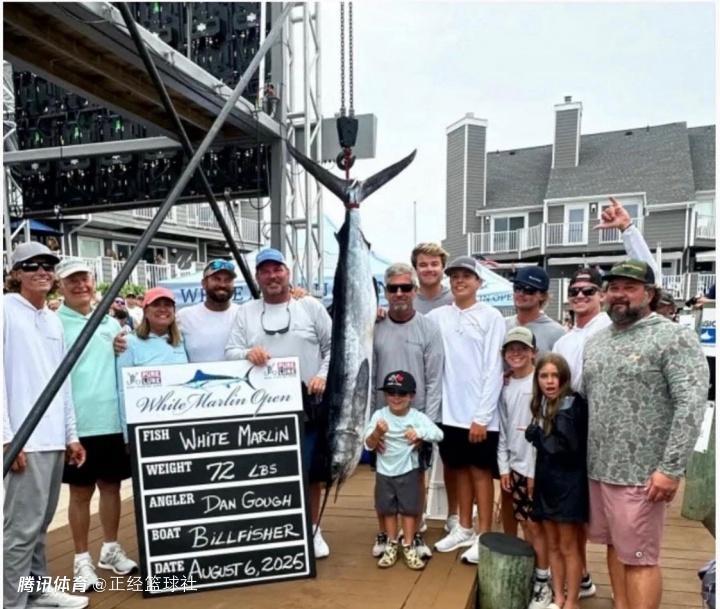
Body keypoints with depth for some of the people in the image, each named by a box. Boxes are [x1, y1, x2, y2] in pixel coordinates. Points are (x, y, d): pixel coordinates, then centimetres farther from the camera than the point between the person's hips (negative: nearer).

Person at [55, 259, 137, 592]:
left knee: (111, 486, 15)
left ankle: (110, 549, 32)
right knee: (81, 492, 8)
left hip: (113, 421, 5)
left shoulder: (111, 322, 11)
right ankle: (82, 559, 24)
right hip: (78, 425, -4)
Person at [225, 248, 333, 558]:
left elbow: (333, 346, 4)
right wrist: (247, 353, -18)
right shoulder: (246, 312, 8)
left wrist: (323, 375, -10)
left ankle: (312, 529, 27)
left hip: (308, 406, -1)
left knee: (311, 471, 9)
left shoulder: (310, 306, 4)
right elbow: (230, 352, 3)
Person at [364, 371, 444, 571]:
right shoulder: (379, 415, -11)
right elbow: (369, 445, -13)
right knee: (388, 510, 14)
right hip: (384, 472, 1)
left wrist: (420, 433, -39)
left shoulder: (418, 417, -12)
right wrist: (377, 432, -34)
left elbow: (439, 435, -22)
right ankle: (391, 546, 30)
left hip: (408, 472, -1)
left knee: (409, 509, 7)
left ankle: (408, 547, 23)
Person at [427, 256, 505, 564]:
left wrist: (482, 415, -12)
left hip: (479, 414, -4)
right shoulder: (437, 316, 5)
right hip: (450, 411, 4)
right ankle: (464, 529, 29)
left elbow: (494, 370, -9)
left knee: (480, 471, 7)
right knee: (460, 469, 15)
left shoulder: (491, 317, -6)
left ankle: (483, 536, 18)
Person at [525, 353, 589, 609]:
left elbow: (566, 446, -23)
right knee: (552, 545, 15)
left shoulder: (572, 405, -16)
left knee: (568, 547, 6)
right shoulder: (542, 405, 5)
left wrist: (535, 433, -12)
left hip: (568, 482, -6)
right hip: (546, 481, 7)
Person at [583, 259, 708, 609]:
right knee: (615, 547, 17)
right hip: (598, 468, 6)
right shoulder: (595, 342, 12)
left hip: (640, 473, -6)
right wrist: (583, 456, 12)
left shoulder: (674, 337, -9)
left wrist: (670, 468, -21)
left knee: (639, 558, 2)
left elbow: (691, 404, -16)